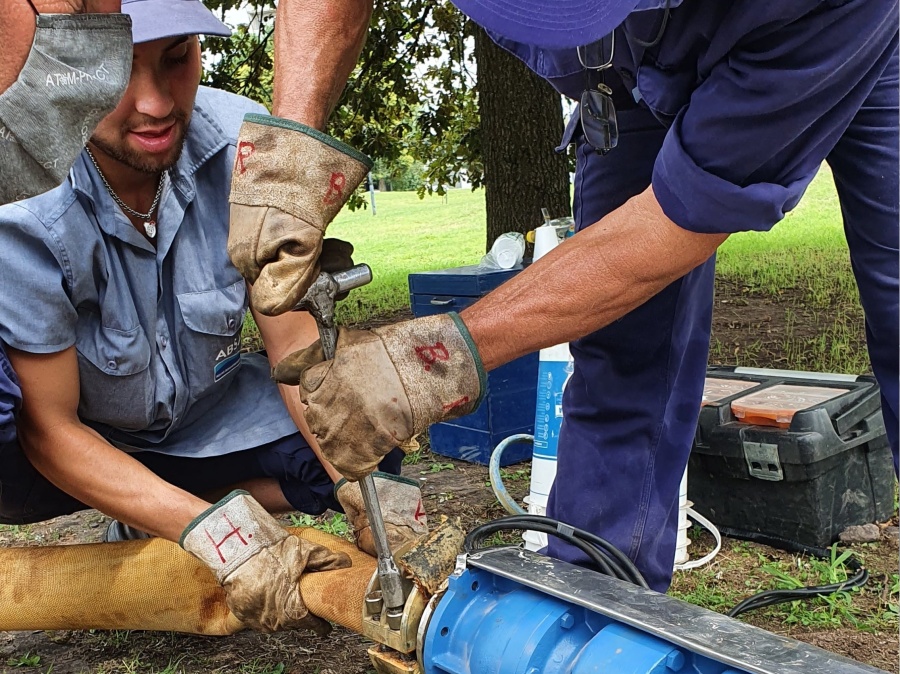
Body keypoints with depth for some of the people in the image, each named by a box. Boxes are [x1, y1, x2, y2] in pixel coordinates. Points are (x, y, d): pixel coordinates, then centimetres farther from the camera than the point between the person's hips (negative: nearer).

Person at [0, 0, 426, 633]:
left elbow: (293, 338, -16)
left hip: (201, 410, 5)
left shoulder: (241, 142, -22)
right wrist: (213, 531, -36)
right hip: (75, 438, -5)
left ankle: (149, 522, 4)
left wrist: (364, 485, -28)